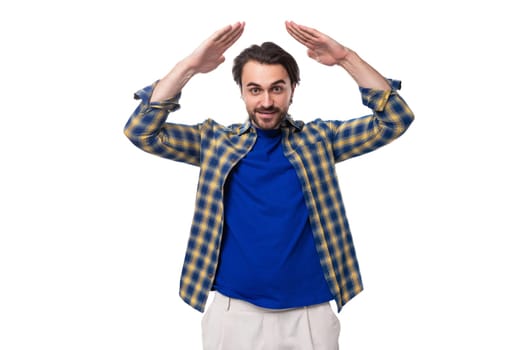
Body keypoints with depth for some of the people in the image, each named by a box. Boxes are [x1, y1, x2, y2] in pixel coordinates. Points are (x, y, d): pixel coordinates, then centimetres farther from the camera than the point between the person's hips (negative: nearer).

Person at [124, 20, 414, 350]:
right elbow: (142, 131, -7)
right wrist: (188, 67, -17)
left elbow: (395, 119, -4)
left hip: (309, 314, 1)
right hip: (234, 313, 0)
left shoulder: (318, 139, 2)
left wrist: (347, 58, -14)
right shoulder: (215, 141, 2)